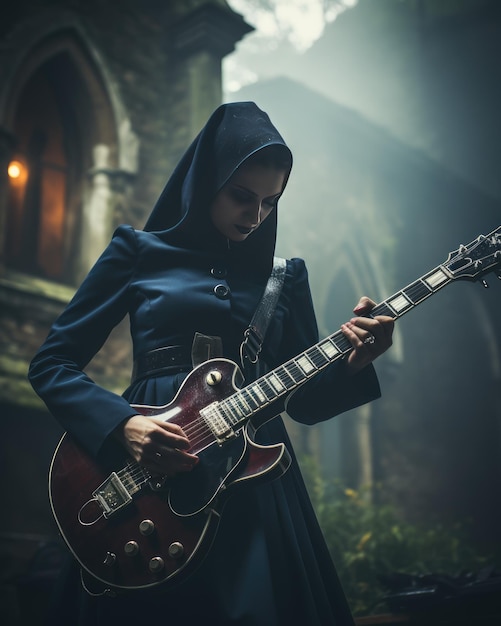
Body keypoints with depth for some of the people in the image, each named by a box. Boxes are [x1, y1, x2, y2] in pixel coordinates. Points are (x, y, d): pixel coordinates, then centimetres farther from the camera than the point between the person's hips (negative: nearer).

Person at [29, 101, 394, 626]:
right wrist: (124, 424, -14)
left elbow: (304, 401, 12)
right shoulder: (139, 253, 4)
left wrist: (352, 364, -8)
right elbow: (51, 363, 2)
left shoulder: (284, 276, 14)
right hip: (148, 468, -2)